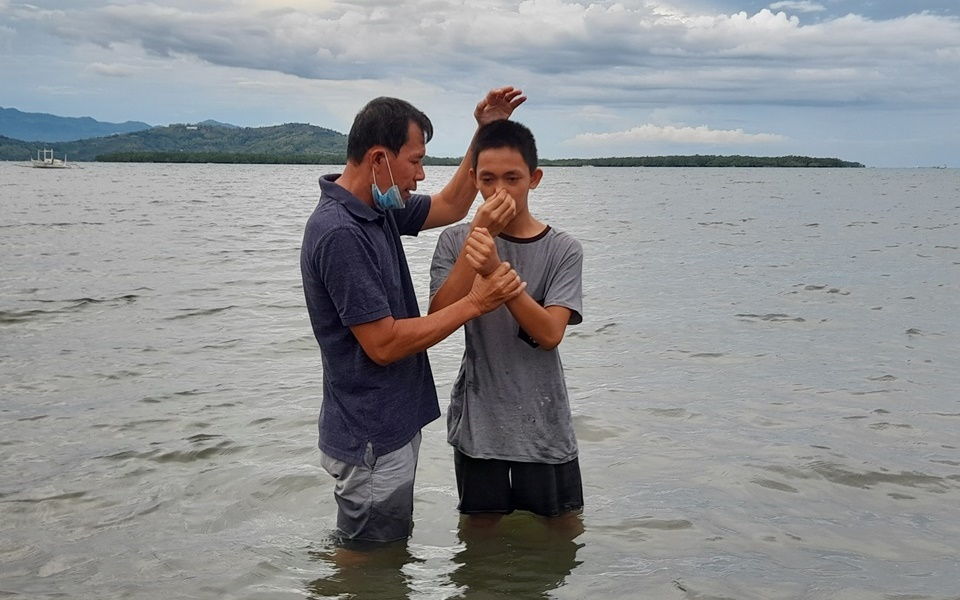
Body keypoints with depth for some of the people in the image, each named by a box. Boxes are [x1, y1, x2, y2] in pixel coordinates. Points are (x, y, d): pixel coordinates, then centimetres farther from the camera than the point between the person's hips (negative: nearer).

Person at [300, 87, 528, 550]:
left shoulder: (378, 208, 5)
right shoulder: (340, 234, -25)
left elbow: (450, 206, 20)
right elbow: (383, 344, -25)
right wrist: (474, 303, -21)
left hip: (393, 424, 10)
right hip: (372, 441, -10)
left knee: (388, 555, 24)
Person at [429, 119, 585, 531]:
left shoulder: (563, 250, -6)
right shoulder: (456, 241, -2)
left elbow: (549, 333, -18)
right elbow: (439, 319, -15)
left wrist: (496, 270, -30)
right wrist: (477, 235, -21)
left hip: (544, 420, 0)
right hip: (478, 419, 1)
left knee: (566, 527, 14)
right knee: (480, 527, 14)